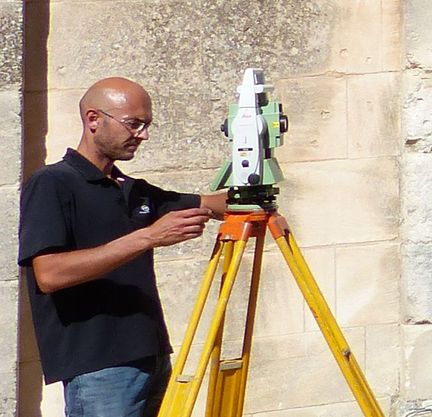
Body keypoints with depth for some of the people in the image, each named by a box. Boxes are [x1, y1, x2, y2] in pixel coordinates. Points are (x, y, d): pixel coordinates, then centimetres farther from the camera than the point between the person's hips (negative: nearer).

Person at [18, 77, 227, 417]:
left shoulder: (136, 192, 18)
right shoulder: (51, 185, -6)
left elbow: (208, 205, 21)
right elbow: (49, 274, -19)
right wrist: (147, 237, -23)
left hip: (154, 360, 8)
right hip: (97, 371, -8)